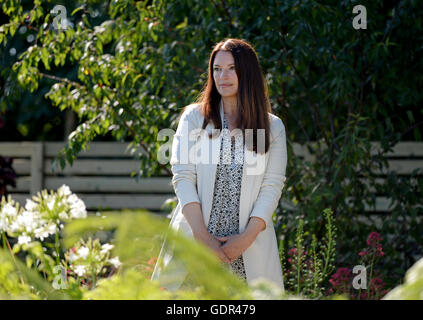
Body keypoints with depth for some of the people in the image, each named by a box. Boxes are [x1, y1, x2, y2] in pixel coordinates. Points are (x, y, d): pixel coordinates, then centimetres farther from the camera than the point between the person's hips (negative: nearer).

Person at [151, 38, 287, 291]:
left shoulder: (273, 127, 9)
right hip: (195, 240, 0)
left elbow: (272, 186, 2)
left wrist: (247, 237, -11)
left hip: (249, 249, 0)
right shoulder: (194, 117, 8)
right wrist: (202, 235, -11)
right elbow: (183, 177, 0)